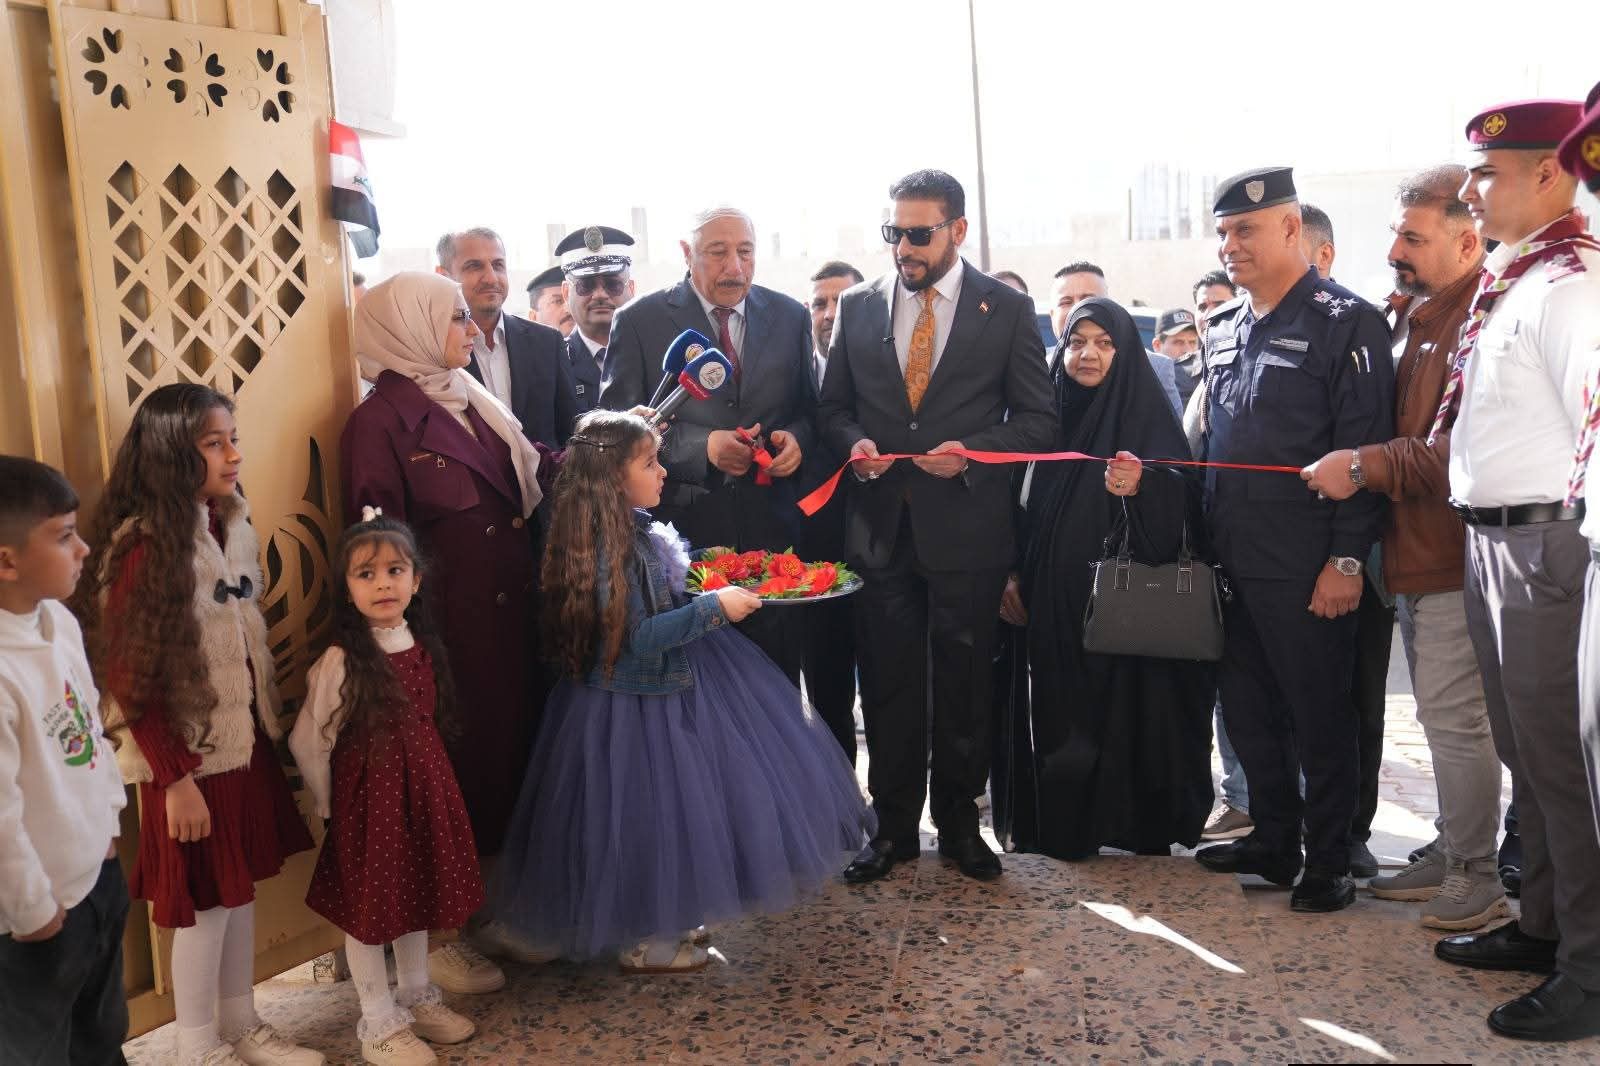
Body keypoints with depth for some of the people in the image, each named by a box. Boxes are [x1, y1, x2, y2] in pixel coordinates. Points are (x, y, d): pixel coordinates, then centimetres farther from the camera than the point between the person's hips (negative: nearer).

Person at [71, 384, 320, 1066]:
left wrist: (271, 724, 11)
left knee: (240, 889, 17)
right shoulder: (146, 546, -18)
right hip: (191, 757, -7)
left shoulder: (233, 528, 4)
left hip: (247, 745, 7)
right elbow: (130, 679, -18)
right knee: (203, 904, 6)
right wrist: (175, 779, -17)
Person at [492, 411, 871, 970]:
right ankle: (641, 943, 22)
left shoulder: (636, 530, 3)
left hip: (665, 687, 9)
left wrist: (716, 591, 10)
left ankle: (668, 921, 35)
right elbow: (635, 637, -26)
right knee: (648, 815, 4)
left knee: (677, 807, 18)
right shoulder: (607, 545, -25)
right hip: (632, 707, -9)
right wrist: (713, 607, -24)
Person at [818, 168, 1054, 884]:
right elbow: (833, 407, 14)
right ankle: (894, 827, 23)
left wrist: (971, 452, -15)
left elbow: (1036, 419, 1)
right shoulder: (857, 307, 8)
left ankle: (960, 825, 26)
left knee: (964, 687, 9)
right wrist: (855, 443, -8)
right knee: (888, 687, 8)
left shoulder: (1007, 309, 1)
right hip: (879, 528, 2)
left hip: (966, 526, -2)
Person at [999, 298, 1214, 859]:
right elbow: (1029, 507, 15)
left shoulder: (1149, 414, -2)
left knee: (1129, 708, -1)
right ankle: (1065, 821, 17)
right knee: (1064, 713, 5)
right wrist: (1017, 574, 9)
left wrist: (1139, 489, -32)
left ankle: (1139, 822, 13)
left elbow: (1178, 511, -13)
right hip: (1056, 602, 4)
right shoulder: (1053, 414, 11)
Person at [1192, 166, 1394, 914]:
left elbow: (1364, 450, -13)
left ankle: (1328, 860, 19)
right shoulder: (1222, 330, 13)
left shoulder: (1346, 322, -9)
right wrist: (1204, 540, 14)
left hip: (1306, 569, -7)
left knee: (1319, 718, 4)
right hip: (1233, 563, 7)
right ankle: (1273, 839, 31)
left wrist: (1346, 559, -17)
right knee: (1248, 710, 15)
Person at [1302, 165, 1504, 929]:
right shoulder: (1410, 316, 14)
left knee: (1454, 717, -2)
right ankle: (1450, 855, 29)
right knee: (1443, 716, 17)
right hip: (1412, 553, 9)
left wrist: (1366, 466, -22)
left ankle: (1477, 874, 12)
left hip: (1452, 559, -9)